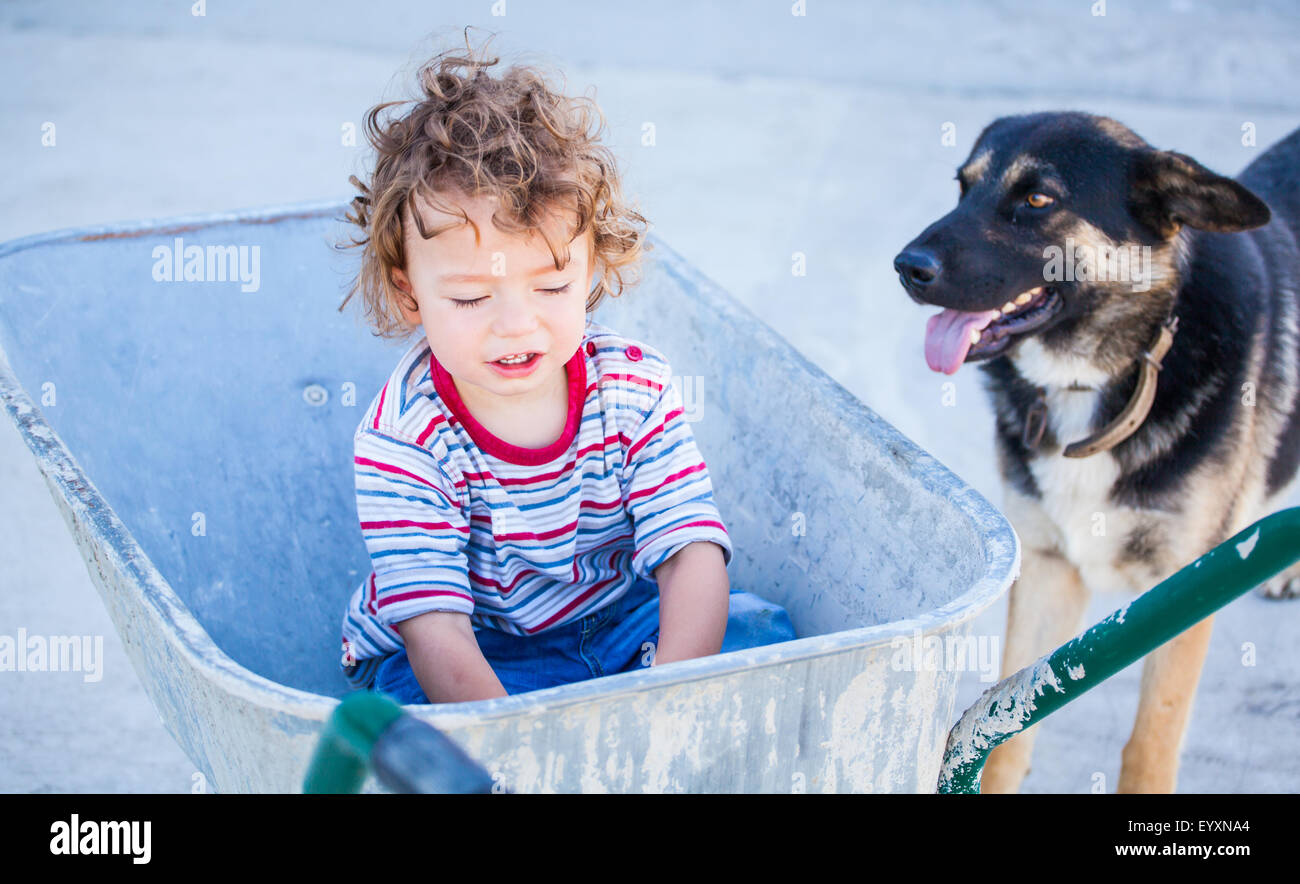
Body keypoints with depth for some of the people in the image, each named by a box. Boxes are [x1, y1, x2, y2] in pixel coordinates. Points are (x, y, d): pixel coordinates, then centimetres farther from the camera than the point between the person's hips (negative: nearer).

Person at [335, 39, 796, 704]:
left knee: (759, 631, -17)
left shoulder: (636, 387, -14)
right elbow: (435, 630, -30)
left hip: (613, 614, 3)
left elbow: (693, 555, -21)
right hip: (477, 653, -2)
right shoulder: (399, 440, -23)